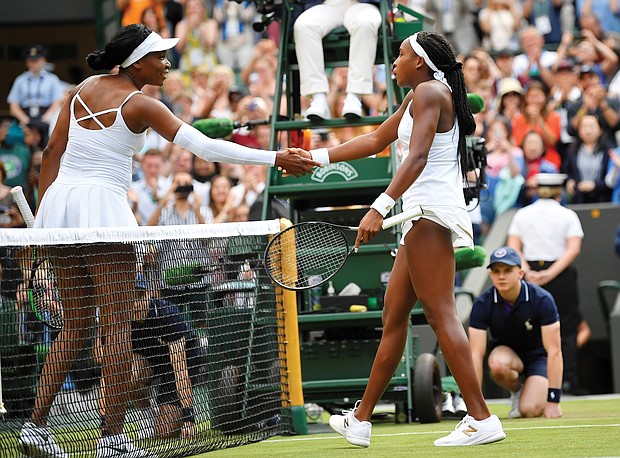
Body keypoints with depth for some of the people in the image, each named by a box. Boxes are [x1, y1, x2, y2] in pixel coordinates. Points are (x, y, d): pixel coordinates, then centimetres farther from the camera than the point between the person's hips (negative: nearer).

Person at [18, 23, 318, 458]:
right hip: (103, 205, -7)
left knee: (76, 324, 14)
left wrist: (42, 214, 16)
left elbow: (52, 152, 12)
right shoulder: (140, 105, -7)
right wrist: (275, 159, -12)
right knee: (117, 325, -2)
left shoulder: (84, 89, 12)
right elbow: (207, 147, -13)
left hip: (59, 202, 7)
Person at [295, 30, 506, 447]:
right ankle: (361, 420, 18)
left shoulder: (429, 91, -6)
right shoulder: (417, 98, 25)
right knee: (394, 315, 12)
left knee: (441, 314, -15)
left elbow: (417, 157, -18)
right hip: (424, 216, 10)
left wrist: (380, 208, -26)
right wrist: (317, 157, 33)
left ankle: (481, 419, -19)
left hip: (431, 210, -10)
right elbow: (376, 140, 35)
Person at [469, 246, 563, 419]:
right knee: (499, 365, -36)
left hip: (537, 355, -1)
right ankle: (516, 391, -3)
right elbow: (476, 354, -23)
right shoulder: (482, 305, -20)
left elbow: (554, 351, -24)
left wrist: (553, 400, -29)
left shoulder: (542, 300, -24)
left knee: (530, 410, -25)